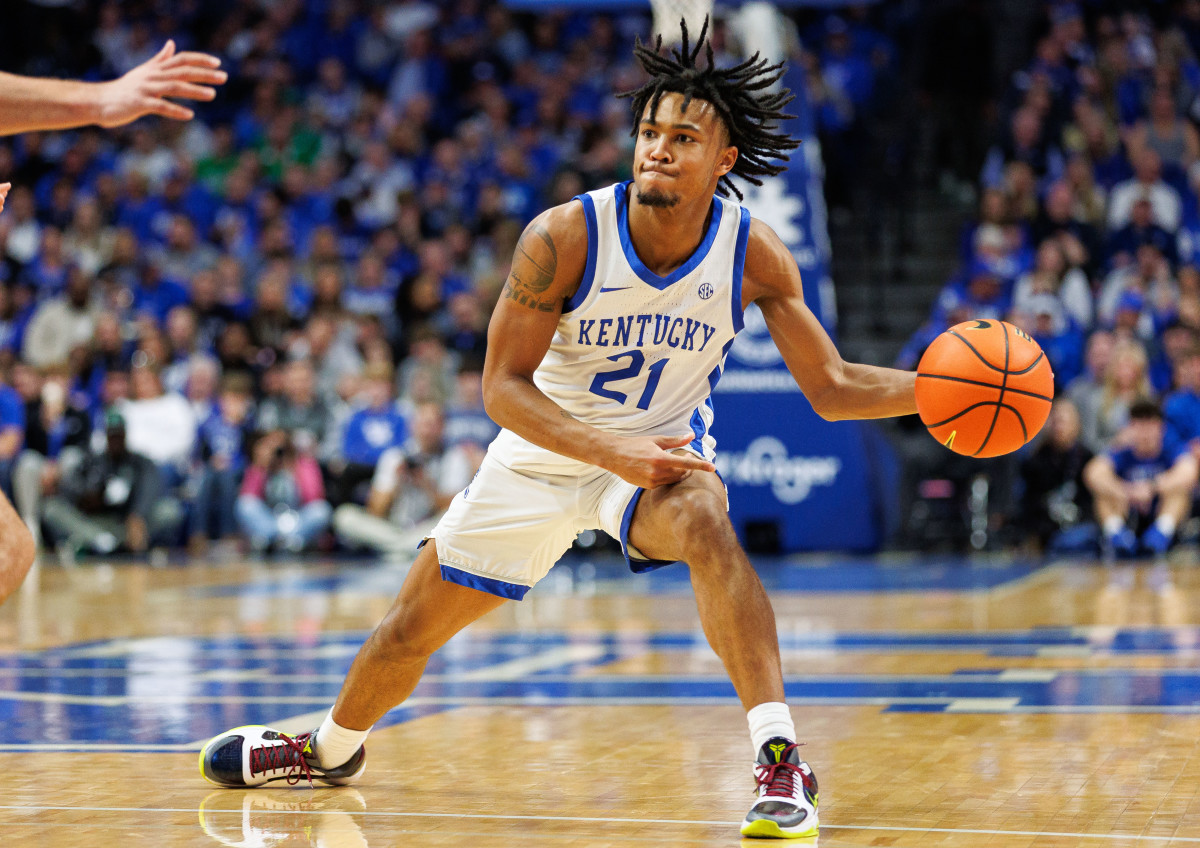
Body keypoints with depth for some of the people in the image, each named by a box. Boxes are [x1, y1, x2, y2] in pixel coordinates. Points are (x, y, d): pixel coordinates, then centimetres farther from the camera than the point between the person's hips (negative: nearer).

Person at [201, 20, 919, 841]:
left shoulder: (755, 253, -19)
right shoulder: (563, 237, -24)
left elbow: (832, 387, -13)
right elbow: (504, 386, -21)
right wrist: (613, 451, -32)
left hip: (664, 450, -1)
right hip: (545, 453, 1)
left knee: (704, 522, -38)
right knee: (411, 628, 11)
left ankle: (781, 759, -38)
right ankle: (331, 749, 44)